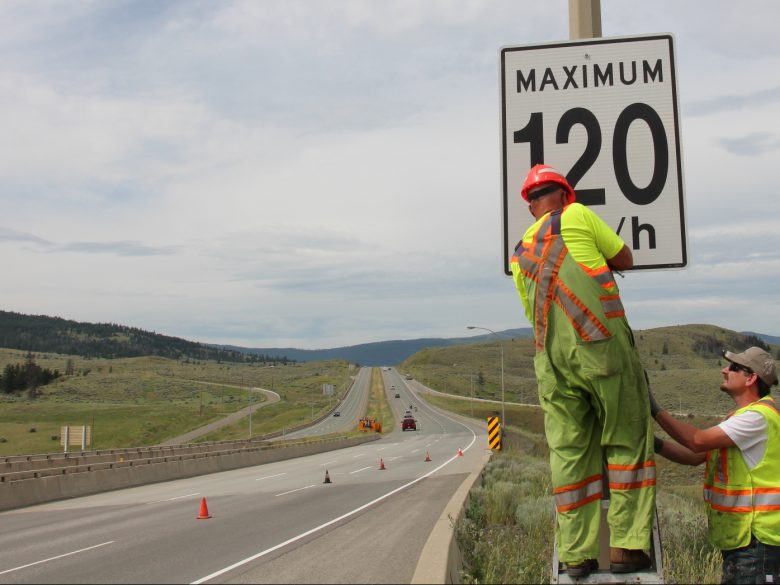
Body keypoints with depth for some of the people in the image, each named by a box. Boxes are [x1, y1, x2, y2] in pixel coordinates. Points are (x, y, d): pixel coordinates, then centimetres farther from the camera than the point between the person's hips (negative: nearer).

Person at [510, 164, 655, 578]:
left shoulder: (519, 254, 20)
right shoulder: (576, 215, 5)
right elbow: (624, 259, 11)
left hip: (552, 356, 5)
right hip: (602, 344, -5)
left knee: (568, 451, 6)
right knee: (626, 443, 4)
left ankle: (576, 554, 7)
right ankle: (626, 546, 0)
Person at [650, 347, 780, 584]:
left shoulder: (759, 416, -16)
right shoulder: (740, 417, 18)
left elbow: (698, 441, -24)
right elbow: (696, 456, 12)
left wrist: (655, 410, -18)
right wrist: (657, 445, -2)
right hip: (738, 537, 10)